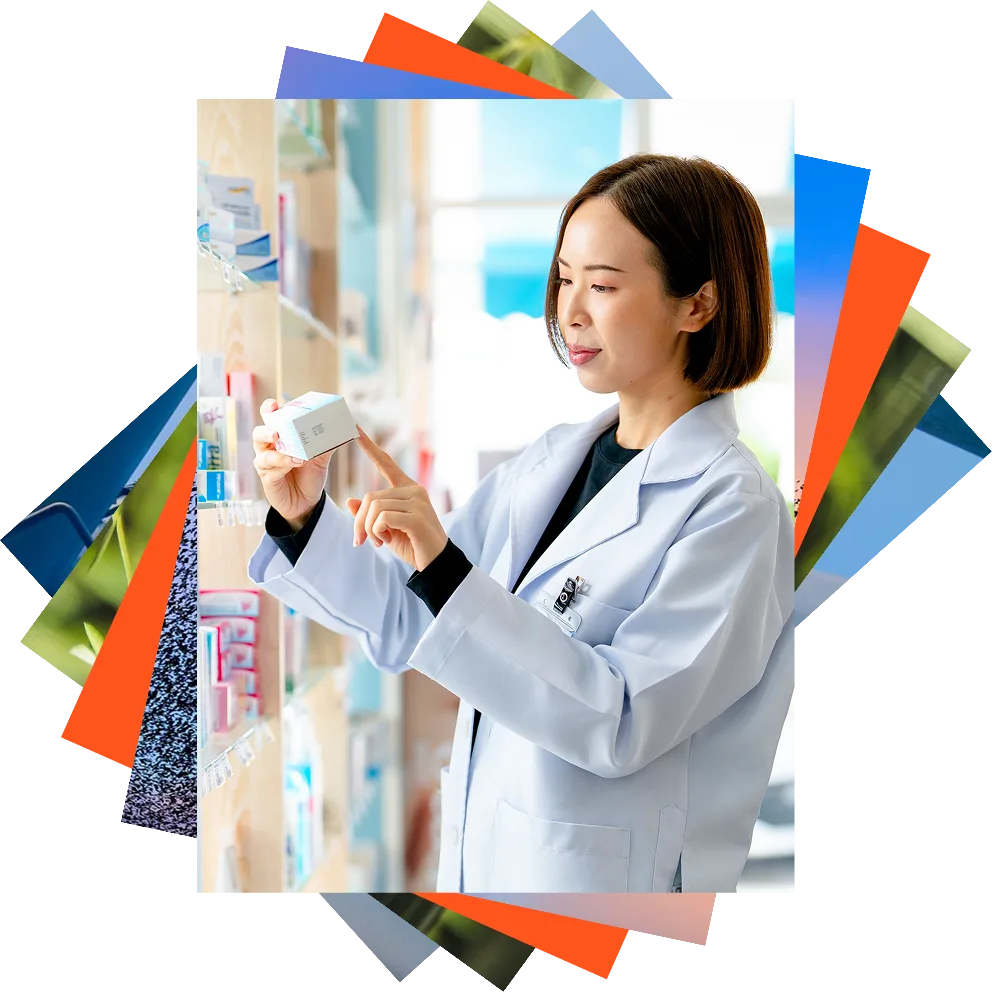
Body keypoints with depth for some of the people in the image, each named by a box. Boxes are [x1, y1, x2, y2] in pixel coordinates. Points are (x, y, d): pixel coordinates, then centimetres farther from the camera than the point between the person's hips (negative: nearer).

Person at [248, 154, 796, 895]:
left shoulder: (733, 506, -17)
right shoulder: (549, 463, 3)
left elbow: (622, 722, -24)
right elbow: (406, 625, 8)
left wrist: (445, 571, -29)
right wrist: (303, 519, -8)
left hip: (609, 879, -6)